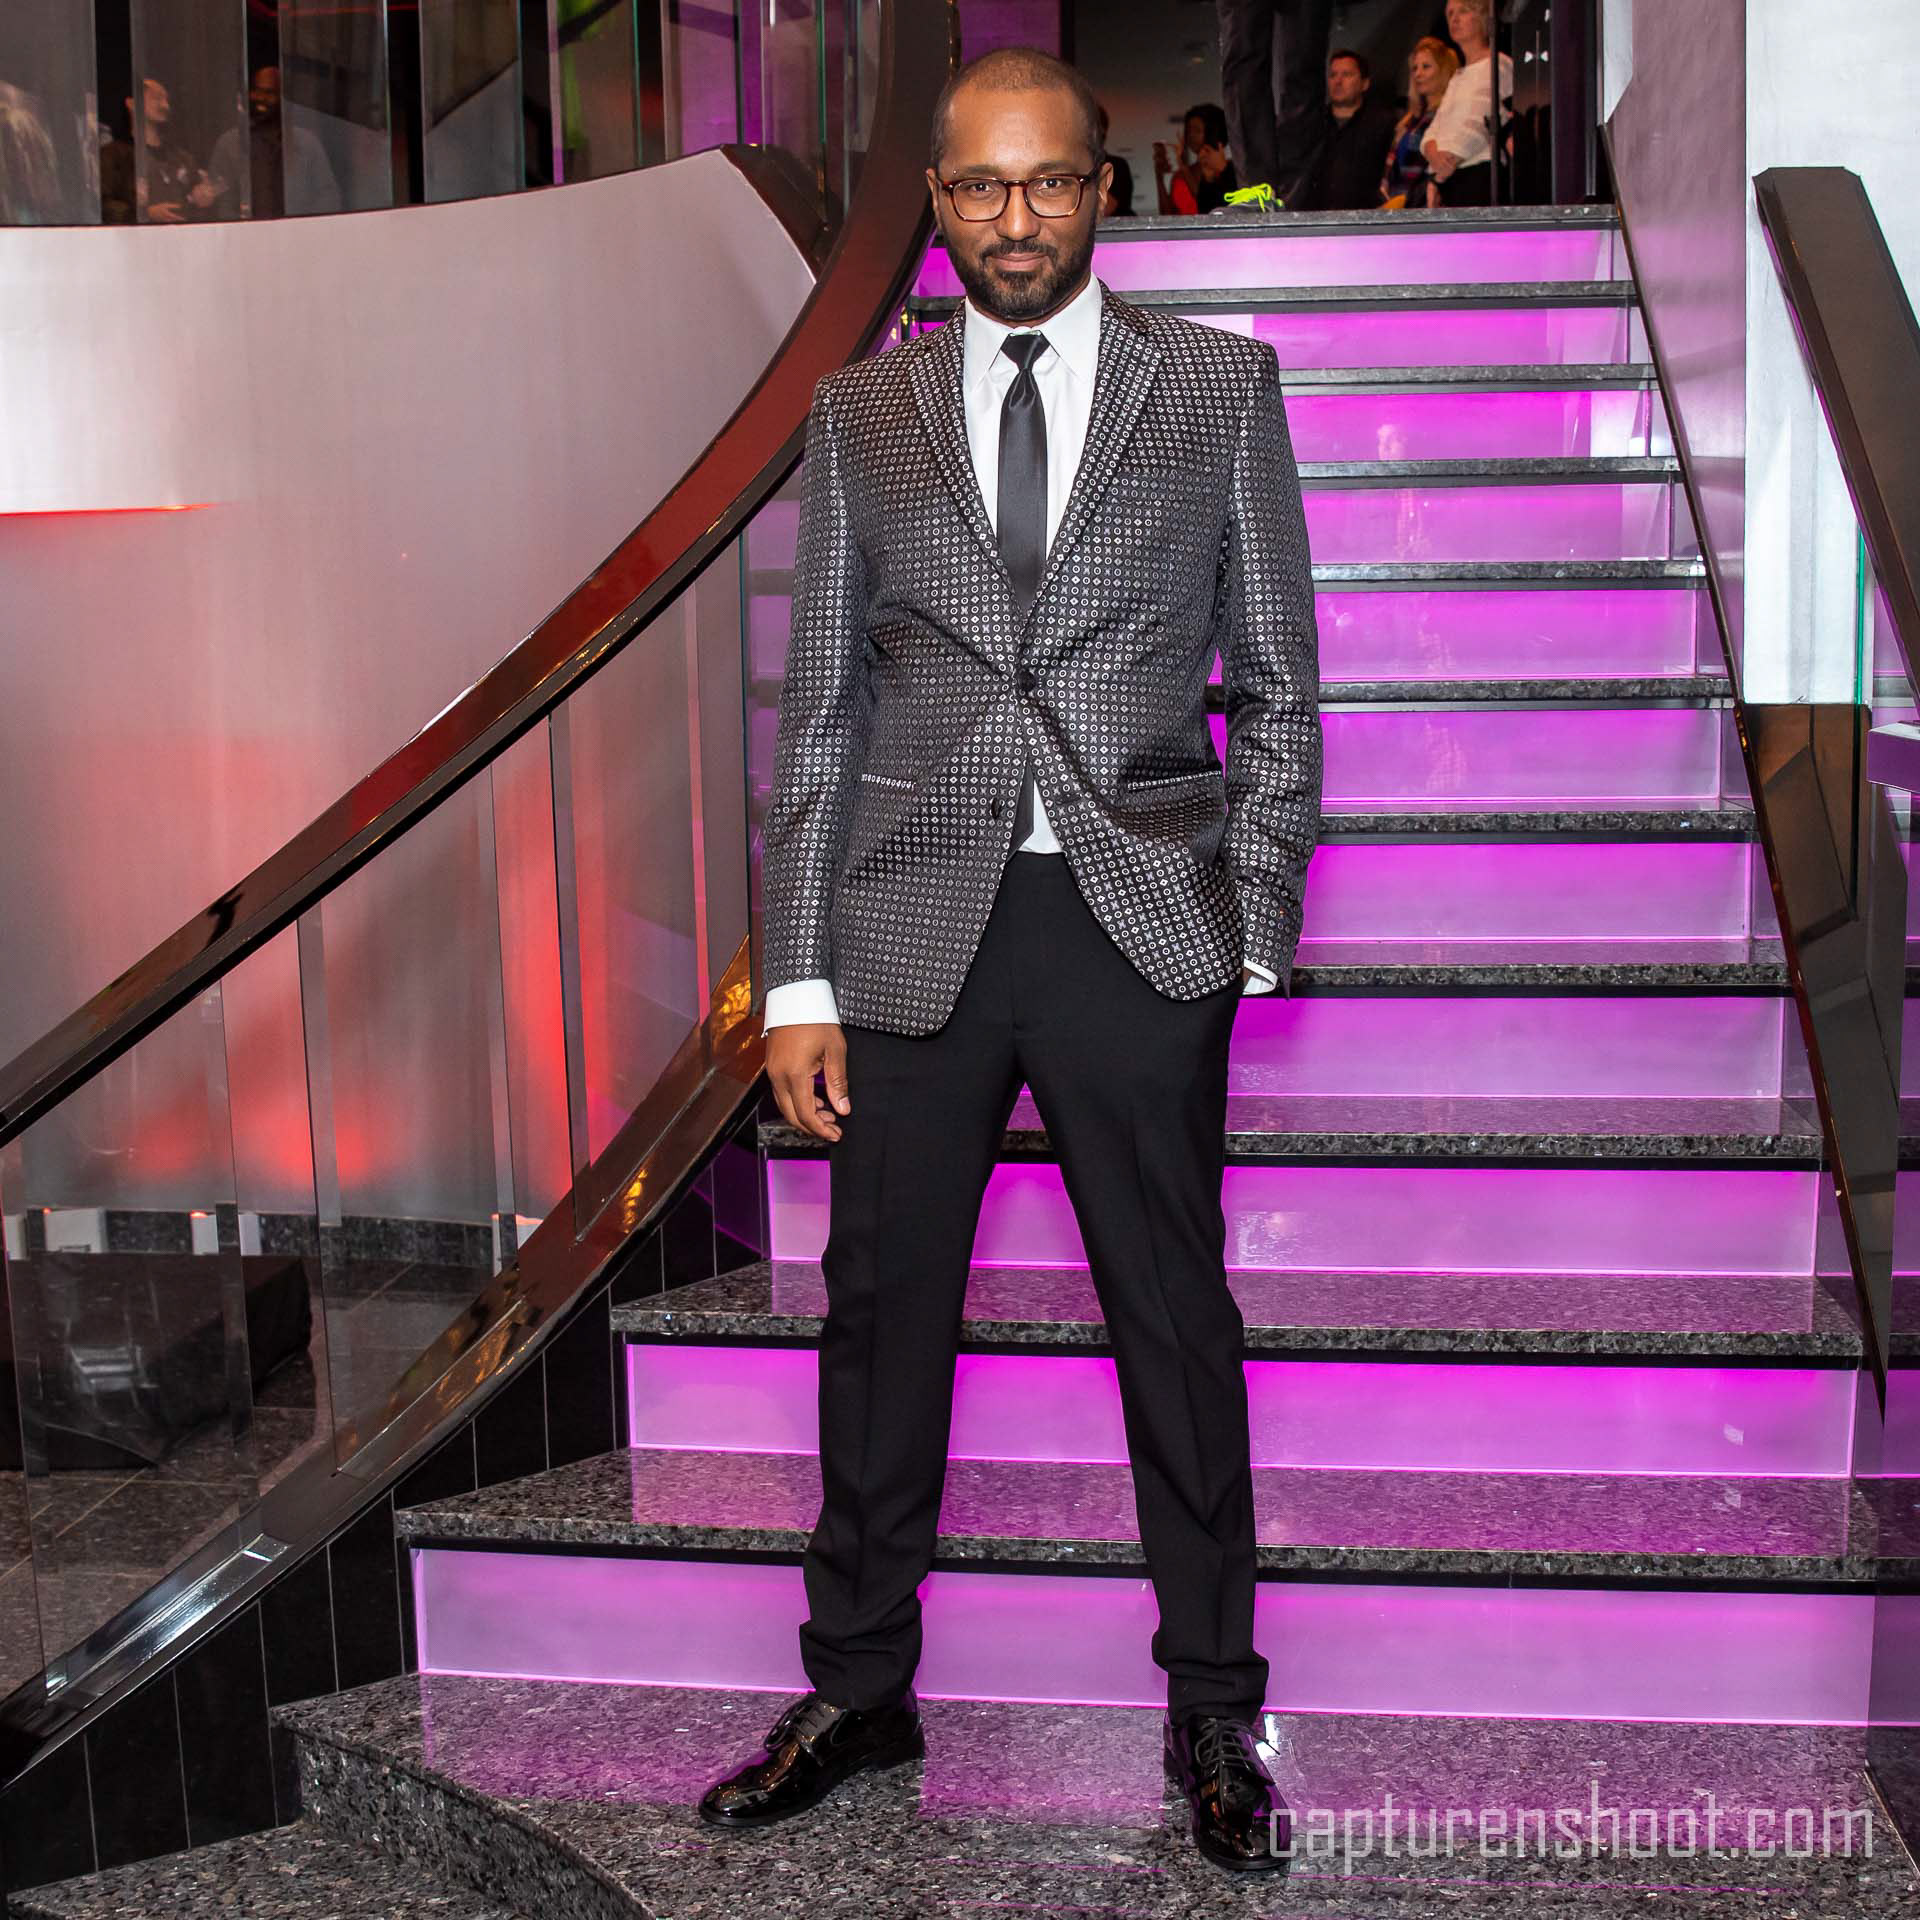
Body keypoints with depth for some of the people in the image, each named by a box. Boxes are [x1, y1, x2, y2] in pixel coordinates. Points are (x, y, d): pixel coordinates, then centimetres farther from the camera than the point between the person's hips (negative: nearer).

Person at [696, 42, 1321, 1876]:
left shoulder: (1219, 385, 5)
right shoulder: (862, 412, 8)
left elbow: (1275, 681, 6)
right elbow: (819, 707, 7)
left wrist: (1257, 928, -1)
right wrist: (800, 979, 1)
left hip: (1141, 920, -1)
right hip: (915, 921, 2)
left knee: (1176, 1324, 7)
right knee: (881, 1312, 10)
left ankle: (1212, 1709, 25)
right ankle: (859, 1686, 29)